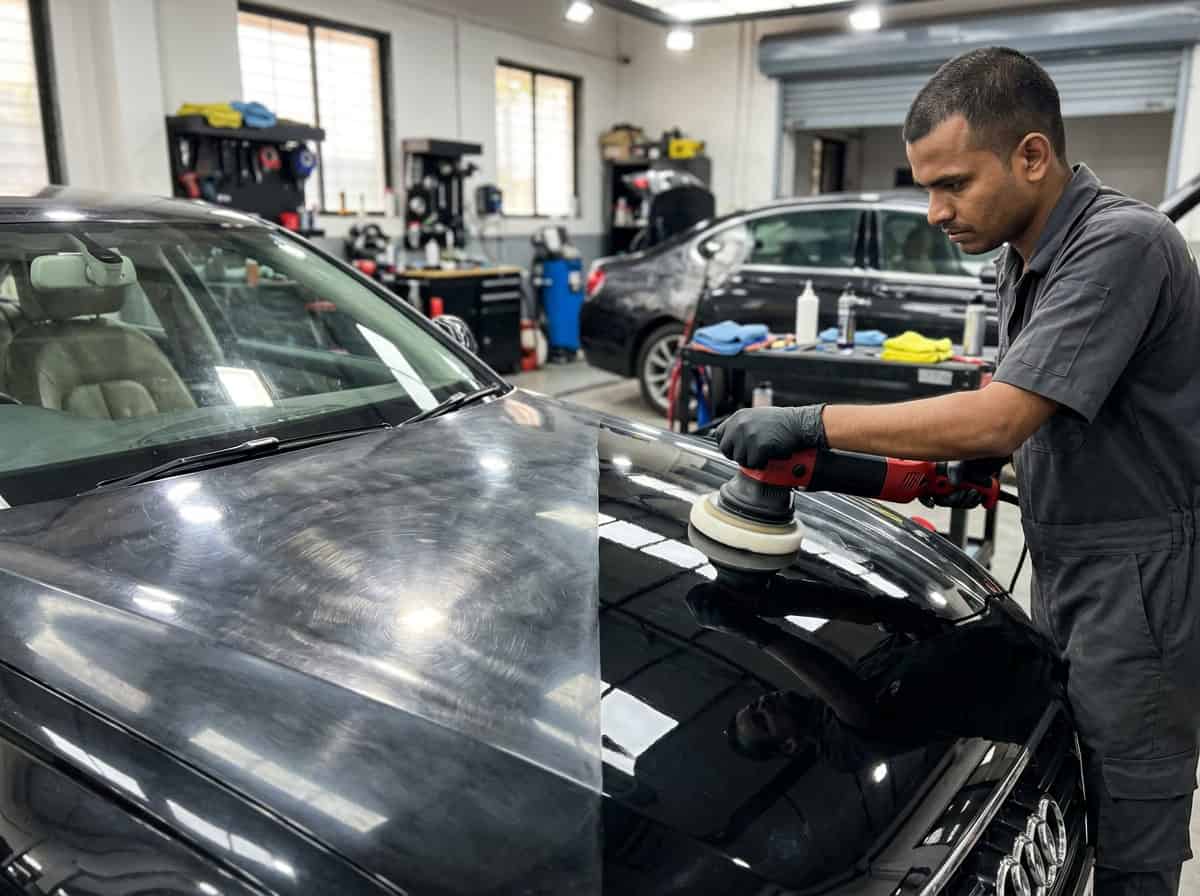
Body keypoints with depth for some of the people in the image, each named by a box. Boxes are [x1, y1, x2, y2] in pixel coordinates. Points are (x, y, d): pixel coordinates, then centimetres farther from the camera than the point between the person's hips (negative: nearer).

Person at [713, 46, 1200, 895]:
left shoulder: (1121, 244, -22)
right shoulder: (1024, 254, 7)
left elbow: (998, 418, -30)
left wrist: (812, 424, -26)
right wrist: (977, 462, 2)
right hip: (1065, 568, 9)